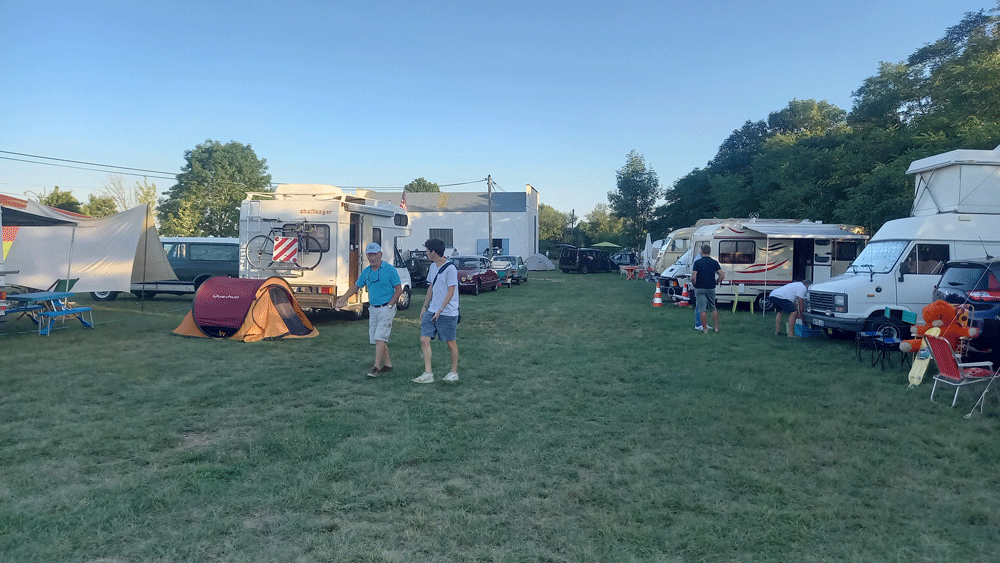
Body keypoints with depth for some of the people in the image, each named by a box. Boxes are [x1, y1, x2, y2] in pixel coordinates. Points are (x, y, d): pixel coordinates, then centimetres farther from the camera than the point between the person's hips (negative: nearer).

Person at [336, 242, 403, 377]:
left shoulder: (390, 269, -8)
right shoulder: (366, 272, 9)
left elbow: (399, 290, -6)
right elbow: (356, 286, 23)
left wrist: (389, 306, -12)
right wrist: (344, 298, 15)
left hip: (386, 308, -6)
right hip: (373, 309, 6)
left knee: (380, 337, -13)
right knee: (375, 338, 8)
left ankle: (376, 367, -11)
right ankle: (388, 364, 20)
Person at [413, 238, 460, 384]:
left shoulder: (450, 268, -14)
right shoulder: (432, 267, 12)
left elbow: (451, 292, -16)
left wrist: (440, 310, -19)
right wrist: (425, 307, 18)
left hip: (448, 313, -7)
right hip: (432, 311, 8)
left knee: (451, 343, 5)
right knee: (424, 340, -3)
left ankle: (454, 372, 20)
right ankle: (428, 374, 0)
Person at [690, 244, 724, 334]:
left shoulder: (697, 262, -9)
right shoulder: (714, 262, 1)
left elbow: (693, 277, -15)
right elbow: (722, 276, -2)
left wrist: (695, 284, 4)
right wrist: (716, 282, 13)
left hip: (700, 289, -3)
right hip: (711, 288, 3)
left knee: (703, 309, 0)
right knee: (713, 308, 16)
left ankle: (705, 329, 3)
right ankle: (716, 327, 17)